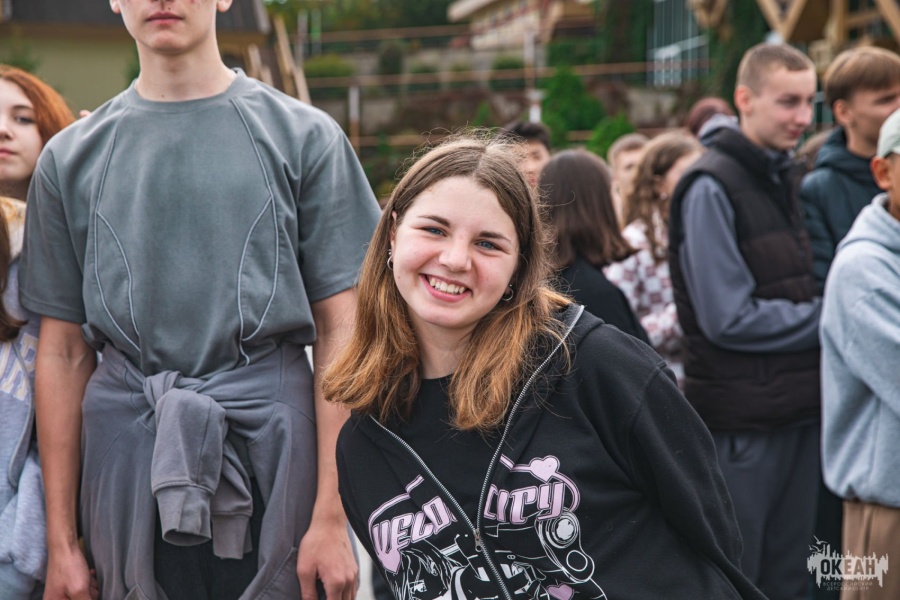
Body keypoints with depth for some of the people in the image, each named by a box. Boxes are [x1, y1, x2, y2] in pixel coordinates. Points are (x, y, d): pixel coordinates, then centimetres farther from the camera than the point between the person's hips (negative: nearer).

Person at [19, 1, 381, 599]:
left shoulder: (303, 136, 2)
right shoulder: (70, 157, 10)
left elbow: (339, 331, -2)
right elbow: (64, 353, 8)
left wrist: (332, 515, -9)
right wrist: (61, 540, 5)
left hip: (270, 439, -1)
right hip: (127, 451, 2)